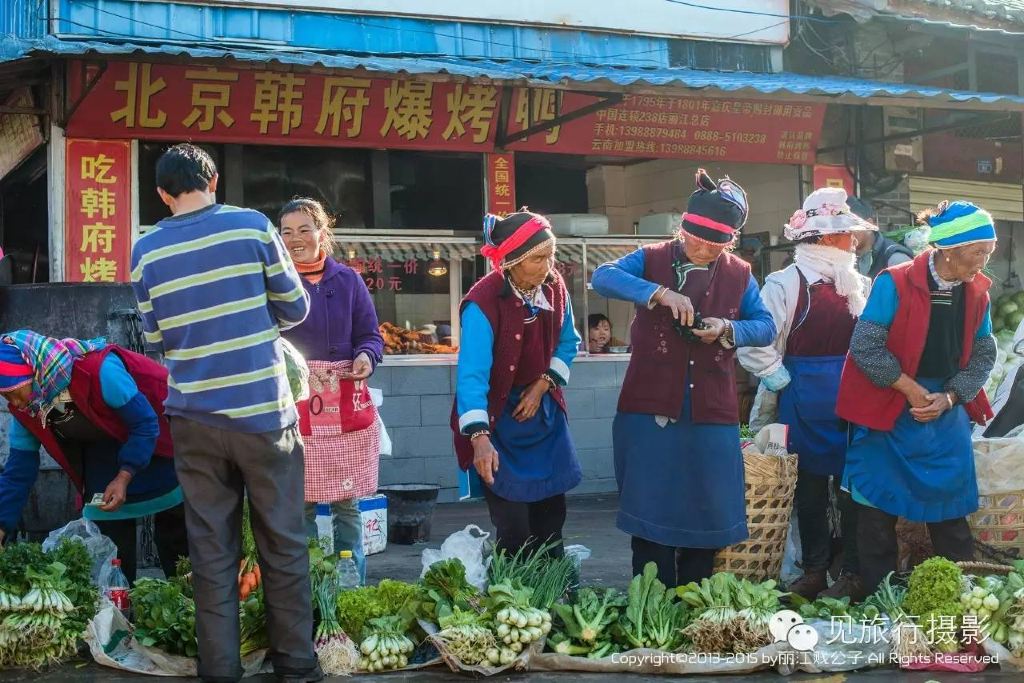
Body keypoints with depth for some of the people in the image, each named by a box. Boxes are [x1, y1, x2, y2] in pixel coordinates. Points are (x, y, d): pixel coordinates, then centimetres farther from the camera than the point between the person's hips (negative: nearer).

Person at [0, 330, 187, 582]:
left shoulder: (99, 370, -36)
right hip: (102, 455, 5)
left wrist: (124, 477, -34)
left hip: (156, 449, -5)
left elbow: (146, 423, -28)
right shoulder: (24, 411, -14)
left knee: (176, 538, 5)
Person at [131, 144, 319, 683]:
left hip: (195, 420, 2)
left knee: (212, 553, 8)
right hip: (264, 413, -2)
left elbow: (156, 340, 10)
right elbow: (295, 307, 3)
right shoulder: (253, 227, -5)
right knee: (283, 546, 9)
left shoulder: (146, 251, 2)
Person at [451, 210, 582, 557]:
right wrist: (479, 437, -43)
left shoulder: (554, 287, -7)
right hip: (497, 418, -5)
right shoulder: (483, 303, -26)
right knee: (515, 531, -7)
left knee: (550, 519, 10)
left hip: (542, 412, 5)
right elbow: (472, 375, -32)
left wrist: (543, 384, -8)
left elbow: (568, 343, 8)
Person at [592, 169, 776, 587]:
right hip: (649, 410, -2)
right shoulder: (652, 259, 0)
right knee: (649, 510, 1)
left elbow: (766, 328, 6)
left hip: (712, 415, 2)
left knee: (705, 514, 8)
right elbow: (603, 277, -16)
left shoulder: (739, 275, 8)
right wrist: (660, 293, -29)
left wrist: (728, 328, -15)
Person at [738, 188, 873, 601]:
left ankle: (853, 574, 10)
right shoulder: (785, 284, -6)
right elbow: (754, 344, -13)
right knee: (810, 486, 6)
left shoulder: (861, 286, 8)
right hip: (805, 404, -3)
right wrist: (779, 379, -8)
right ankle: (815, 570, 17)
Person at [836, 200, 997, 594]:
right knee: (879, 509, 4)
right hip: (889, 412, -4)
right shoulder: (895, 284, -16)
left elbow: (982, 356, 4)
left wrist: (949, 398, -11)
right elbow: (865, 347, -18)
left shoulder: (977, 292, 0)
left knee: (951, 510, 10)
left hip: (947, 416, 4)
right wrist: (912, 390, -15)